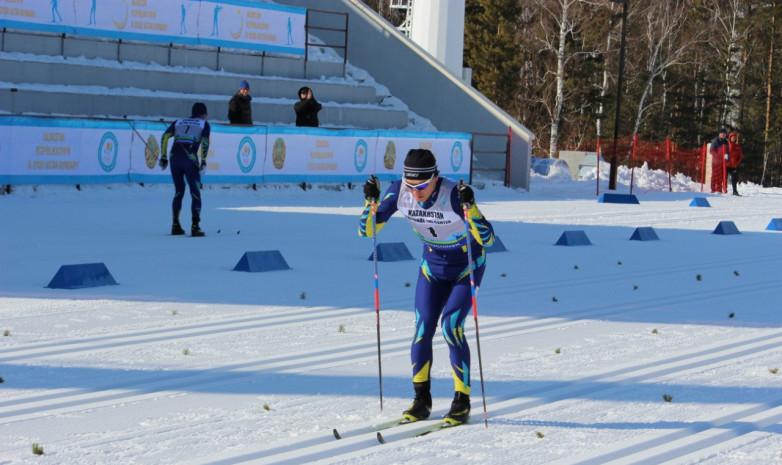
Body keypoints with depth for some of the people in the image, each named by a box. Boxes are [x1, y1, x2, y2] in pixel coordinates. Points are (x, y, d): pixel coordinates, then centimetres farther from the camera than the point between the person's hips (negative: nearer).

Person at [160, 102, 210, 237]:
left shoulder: (178, 122, 22)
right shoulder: (204, 124, 13)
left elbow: (165, 136, 12)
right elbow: (205, 141, -3)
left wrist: (163, 157, 13)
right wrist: (203, 161, -7)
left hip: (174, 158, 3)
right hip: (190, 159, -3)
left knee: (179, 192, 18)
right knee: (195, 193, 4)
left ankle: (175, 225, 16)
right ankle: (195, 227, -4)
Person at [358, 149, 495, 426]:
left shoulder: (453, 195, -32)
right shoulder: (399, 191, -19)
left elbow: (487, 239, -36)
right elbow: (367, 231, -14)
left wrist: (470, 207, -49)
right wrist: (371, 202, -31)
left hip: (467, 266, -4)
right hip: (433, 265, 4)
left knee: (451, 325, -18)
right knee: (423, 327, -7)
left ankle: (462, 401, -7)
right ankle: (421, 400, 6)